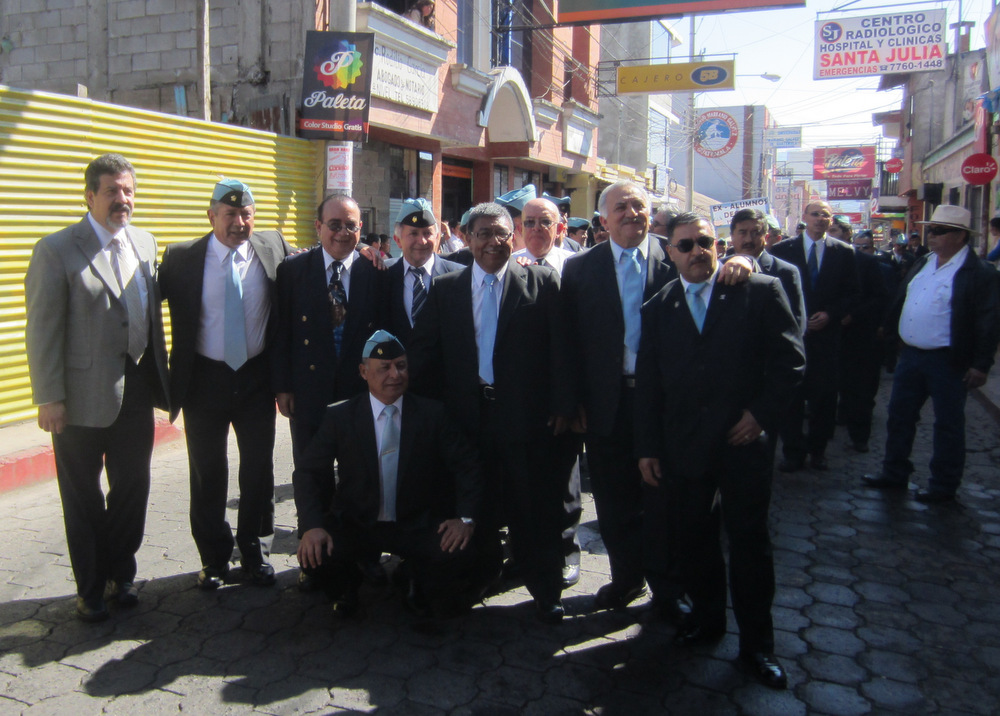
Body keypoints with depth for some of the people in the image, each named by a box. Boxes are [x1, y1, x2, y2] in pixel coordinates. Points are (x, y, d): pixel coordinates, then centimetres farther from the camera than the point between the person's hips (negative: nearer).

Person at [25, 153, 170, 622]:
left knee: (132, 487, 15)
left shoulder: (144, 243, 7)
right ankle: (90, 588, 28)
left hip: (136, 388, 5)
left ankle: (121, 574, 35)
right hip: (83, 395, -5)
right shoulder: (57, 250, -10)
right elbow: (43, 330, -11)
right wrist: (49, 398, -14)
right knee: (84, 497, 11)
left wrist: (160, 373, 10)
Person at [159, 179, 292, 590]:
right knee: (208, 474, 11)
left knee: (259, 469, 12)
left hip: (257, 377, 1)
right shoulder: (180, 259, -6)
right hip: (205, 379, 0)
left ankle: (255, 552, 31)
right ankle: (214, 557, 31)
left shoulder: (274, 248, -3)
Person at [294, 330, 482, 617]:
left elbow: (467, 465, -1)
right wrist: (312, 525, -22)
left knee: (456, 553, -28)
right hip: (354, 525, 0)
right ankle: (346, 589, 11)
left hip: (417, 527, 0)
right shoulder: (339, 416, -2)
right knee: (314, 554, -27)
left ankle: (418, 587, 10)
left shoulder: (432, 413, -1)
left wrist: (465, 518, -16)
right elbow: (307, 472, -4)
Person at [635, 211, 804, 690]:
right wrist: (647, 448, 4)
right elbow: (647, 383, 6)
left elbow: (790, 358, -3)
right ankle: (707, 616, 35)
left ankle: (756, 642, 21)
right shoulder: (658, 308, 6)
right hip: (684, 446, 3)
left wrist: (762, 412, -11)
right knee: (693, 537, 14)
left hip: (742, 440, -3)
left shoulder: (761, 291, -2)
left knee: (749, 540, 5)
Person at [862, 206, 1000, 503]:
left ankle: (944, 486, 19)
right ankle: (894, 474, 28)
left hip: (948, 361, -7)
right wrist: (888, 330, 13)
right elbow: (900, 301, 17)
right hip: (910, 355, 7)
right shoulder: (923, 263, 10)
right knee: (899, 416, 14)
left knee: (948, 425, 6)